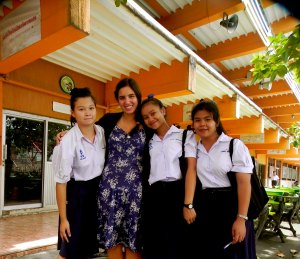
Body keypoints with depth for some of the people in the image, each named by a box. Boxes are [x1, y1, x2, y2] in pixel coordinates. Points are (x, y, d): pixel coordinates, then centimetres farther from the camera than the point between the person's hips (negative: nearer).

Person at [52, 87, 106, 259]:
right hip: (77, 193, -4)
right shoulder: (68, 141, -20)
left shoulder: (102, 132, -6)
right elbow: (61, 181, -15)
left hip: (99, 190, 5)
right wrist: (63, 218, -12)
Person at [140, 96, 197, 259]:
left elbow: (191, 169, -6)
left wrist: (188, 204, -13)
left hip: (177, 194, -3)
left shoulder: (185, 135, 4)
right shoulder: (149, 141, 17)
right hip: (153, 197, 4)